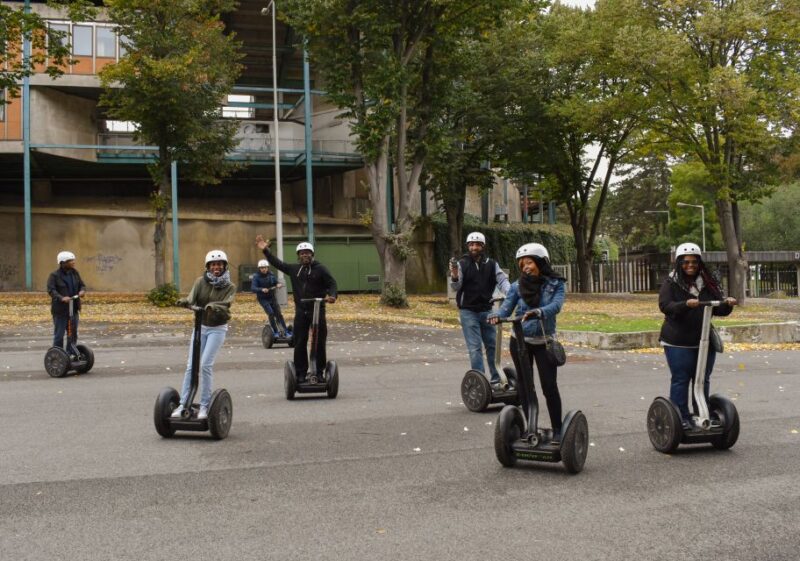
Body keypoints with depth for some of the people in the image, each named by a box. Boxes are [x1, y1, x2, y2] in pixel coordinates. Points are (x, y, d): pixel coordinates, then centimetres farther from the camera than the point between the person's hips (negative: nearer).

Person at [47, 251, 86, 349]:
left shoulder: (75, 273, 9)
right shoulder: (54, 275, -9)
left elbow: (82, 285, 12)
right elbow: (51, 290, -19)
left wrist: (82, 291, -13)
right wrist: (61, 298, -35)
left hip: (73, 308, 6)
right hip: (60, 310, -6)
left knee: (73, 334, 11)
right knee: (59, 335, -1)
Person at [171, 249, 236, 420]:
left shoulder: (230, 287, -5)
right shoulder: (201, 281, 0)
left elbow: (225, 305, -22)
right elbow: (192, 297, -15)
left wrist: (214, 307, -43)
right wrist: (185, 302, -39)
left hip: (217, 328, -3)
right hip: (200, 326, 3)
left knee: (206, 364, -14)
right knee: (191, 365, -1)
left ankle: (205, 406, -4)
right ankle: (183, 404, 3)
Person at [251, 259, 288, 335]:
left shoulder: (271, 275, -3)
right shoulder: (256, 277, -14)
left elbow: (276, 282, -3)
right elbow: (253, 288, -24)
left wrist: (278, 285, -29)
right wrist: (261, 289, -42)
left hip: (272, 298, 4)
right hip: (263, 299, -4)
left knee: (278, 314, 3)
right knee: (270, 313, -17)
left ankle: (285, 330, 10)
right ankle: (275, 332, -8)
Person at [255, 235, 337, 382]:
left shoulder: (320, 269, -2)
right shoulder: (294, 269, 11)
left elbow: (332, 283, -5)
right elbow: (278, 263, 19)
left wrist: (331, 295, -25)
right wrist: (265, 251, 13)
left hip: (317, 310, -4)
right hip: (301, 311, 4)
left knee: (319, 343, 1)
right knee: (299, 343, 2)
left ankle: (320, 372, 10)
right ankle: (301, 373, 9)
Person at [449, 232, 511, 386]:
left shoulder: (491, 264, 5)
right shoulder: (462, 264, -3)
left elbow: (502, 280, -5)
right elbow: (456, 287, -10)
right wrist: (454, 276, -33)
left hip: (487, 310, 3)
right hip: (468, 311, -3)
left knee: (492, 345, 9)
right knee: (475, 347, -5)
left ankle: (496, 378, 18)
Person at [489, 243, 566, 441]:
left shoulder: (556, 284, -7)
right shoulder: (518, 286, -2)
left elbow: (556, 305, -23)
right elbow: (507, 307, -10)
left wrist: (539, 312, -43)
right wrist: (497, 316, -33)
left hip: (544, 342, -2)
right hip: (520, 341, 3)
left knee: (549, 386, -6)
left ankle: (557, 430, 2)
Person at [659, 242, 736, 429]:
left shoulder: (707, 284, 11)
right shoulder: (671, 284, -3)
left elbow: (718, 308, 10)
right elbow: (665, 306, -17)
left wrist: (728, 304, -13)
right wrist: (686, 305, -34)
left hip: (704, 341, 5)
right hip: (678, 342, -5)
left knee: (703, 379, 10)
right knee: (681, 379, -2)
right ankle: (681, 418, 5)